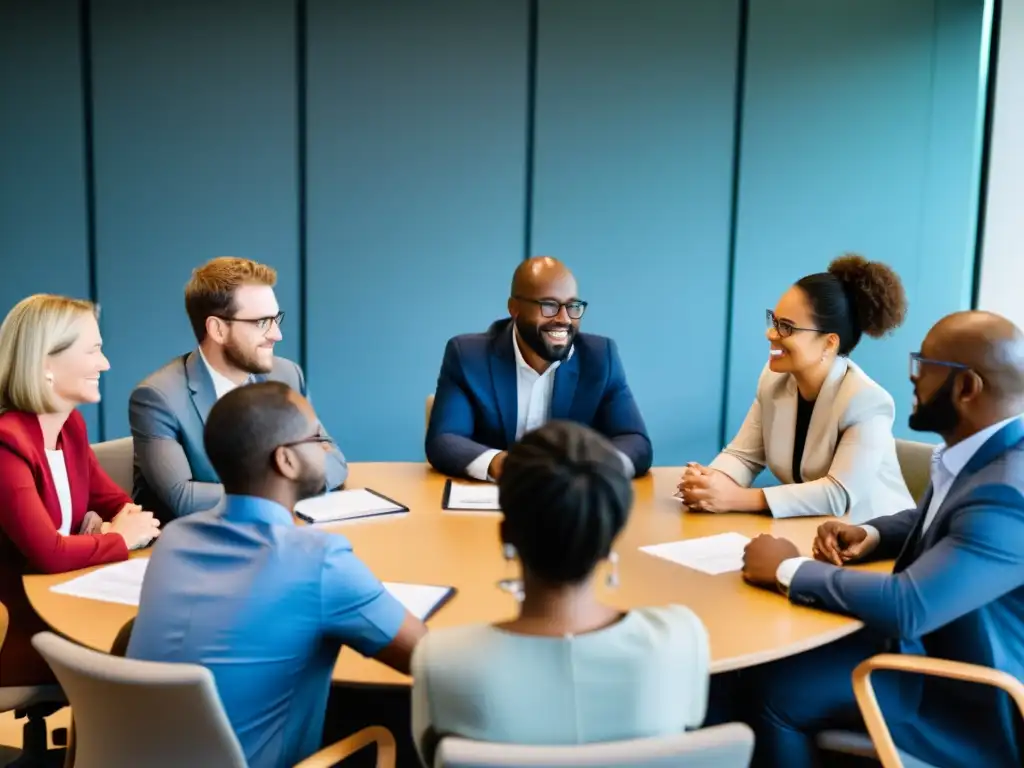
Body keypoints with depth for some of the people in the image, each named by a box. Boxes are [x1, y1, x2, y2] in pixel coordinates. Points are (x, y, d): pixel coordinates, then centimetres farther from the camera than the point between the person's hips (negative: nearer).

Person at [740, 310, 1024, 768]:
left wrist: (788, 569, -22)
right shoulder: (984, 452, 0)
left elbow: (907, 607, -35)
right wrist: (870, 535, -2)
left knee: (783, 690, -15)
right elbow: (931, 521, 19)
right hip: (940, 642, 9)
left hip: (975, 702, -8)